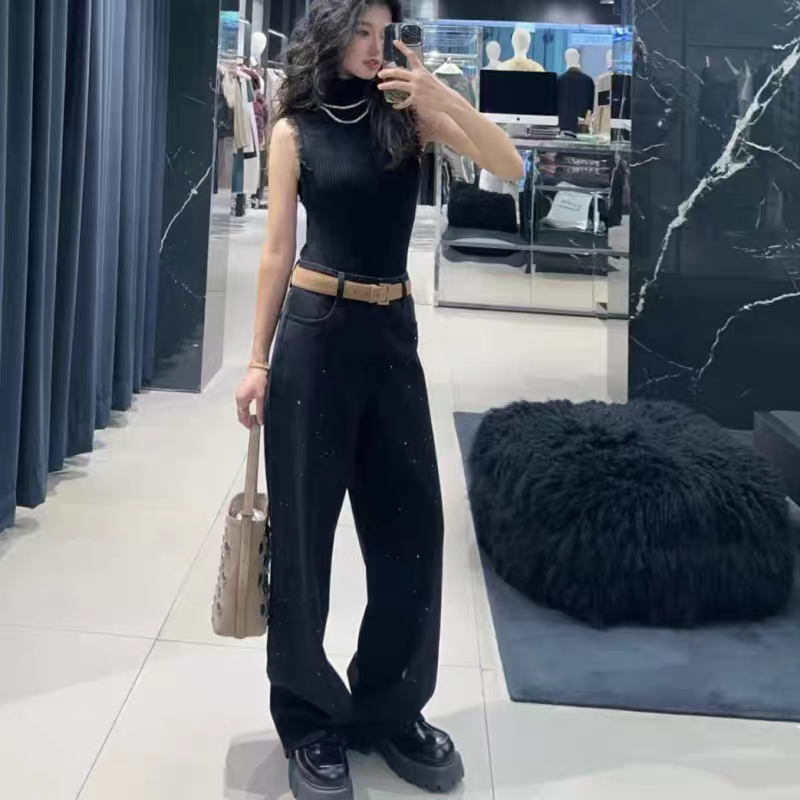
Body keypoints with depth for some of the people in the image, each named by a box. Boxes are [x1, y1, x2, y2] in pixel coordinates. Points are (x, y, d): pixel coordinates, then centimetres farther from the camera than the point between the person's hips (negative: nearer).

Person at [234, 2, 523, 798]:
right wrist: (258, 361, -1)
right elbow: (278, 251, 1)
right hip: (314, 333, -3)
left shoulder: (408, 115, 5)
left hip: (392, 333, 3)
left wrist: (441, 95, -17)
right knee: (304, 524, 3)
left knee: (410, 522, 5)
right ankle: (309, 719, 18)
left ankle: (389, 707, 22)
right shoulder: (294, 131, 0)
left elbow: (510, 167, -6)